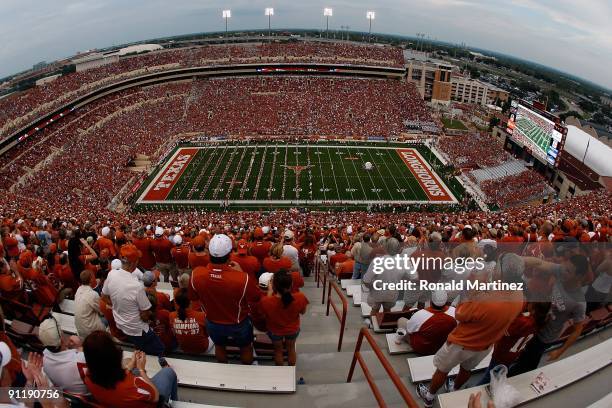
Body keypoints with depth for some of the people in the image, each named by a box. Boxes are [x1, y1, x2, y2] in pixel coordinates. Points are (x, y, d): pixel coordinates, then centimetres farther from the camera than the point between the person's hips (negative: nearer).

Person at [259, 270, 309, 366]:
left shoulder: (266, 301, -38)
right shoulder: (300, 297, -33)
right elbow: (303, 312, -10)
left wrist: (269, 292, -9)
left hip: (275, 331, -1)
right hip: (293, 329, 1)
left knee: (278, 350, 29)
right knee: (291, 349, 30)